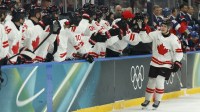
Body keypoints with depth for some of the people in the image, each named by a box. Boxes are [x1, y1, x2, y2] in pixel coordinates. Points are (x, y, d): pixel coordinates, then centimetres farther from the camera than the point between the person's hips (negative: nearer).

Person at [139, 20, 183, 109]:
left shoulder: (174, 39, -15)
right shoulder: (156, 34, -6)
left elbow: (179, 52, -10)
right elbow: (145, 39, -5)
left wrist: (177, 62, -19)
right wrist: (142, 31, -21)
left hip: (166, 64, -4)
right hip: (155, 63, 4)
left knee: (159, 81, -16)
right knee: (151, 82, 11)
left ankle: (157, 101, 2)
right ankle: (147, 100, 29)